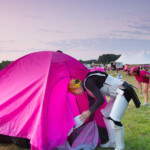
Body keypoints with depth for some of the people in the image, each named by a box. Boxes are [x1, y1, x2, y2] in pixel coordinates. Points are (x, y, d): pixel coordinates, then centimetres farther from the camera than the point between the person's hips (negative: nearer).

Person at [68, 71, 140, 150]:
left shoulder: (88, 82, -16)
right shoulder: (88, 84, 13)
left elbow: (101, 100, -24)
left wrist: (89, 111, -18)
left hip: (124, 91, -11)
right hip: (119, 93, 11)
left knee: (114, 119, -19)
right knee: (106, 114, 18)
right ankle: (112, 142, 25)